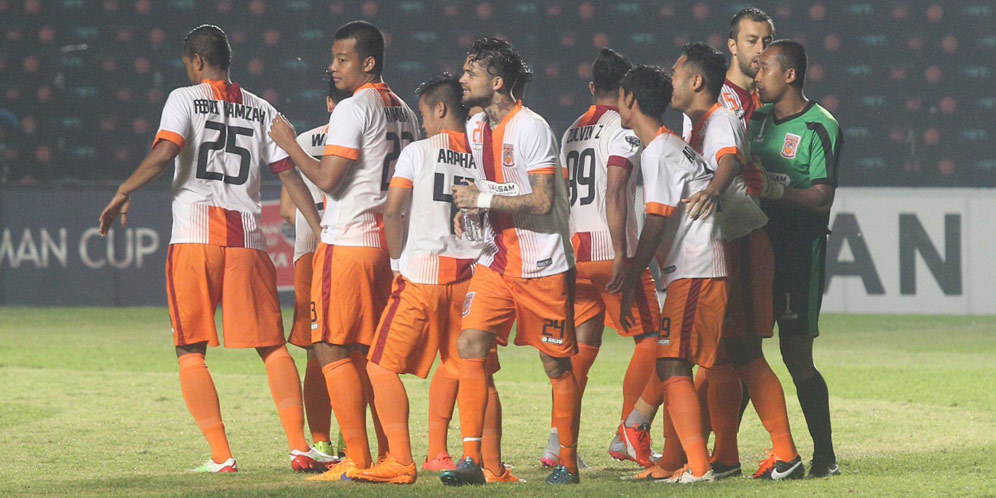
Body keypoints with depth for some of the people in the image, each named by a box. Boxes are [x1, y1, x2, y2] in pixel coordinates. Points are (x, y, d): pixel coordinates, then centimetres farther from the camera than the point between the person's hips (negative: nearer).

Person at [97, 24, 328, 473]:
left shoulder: (185, 99, 4)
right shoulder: (261, 110, 15)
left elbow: (164, 152, -12)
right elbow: (290, 174, 11)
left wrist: (123, 193, -2)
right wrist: (324, 234, 12)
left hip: (194, 236, -3)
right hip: (247, 238, 3)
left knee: (191, 352, 4)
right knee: (272, 347, 9)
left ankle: (220, 457, -5)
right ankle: (300, 447, -3)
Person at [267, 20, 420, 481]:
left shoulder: (352, 110, -12)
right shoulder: (402, 112, 14)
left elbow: (327, 179, -17)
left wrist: (289, 143, -4)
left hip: (348, 241, -9)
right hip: (388, 242, 9)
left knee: (332, 349, -5)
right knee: (372, 352, 14)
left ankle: (357, 460, -9)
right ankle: (389, 455, 12)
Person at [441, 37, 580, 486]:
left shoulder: (531, 129, -16)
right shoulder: (475, 128, 9)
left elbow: (542, 201, -21)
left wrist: (482, 199, -19)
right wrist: (466, 209, 7)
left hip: (542, 265, -7)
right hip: (496, 261, 7)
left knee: (557, 364, 3)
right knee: (470, 344, -9)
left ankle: (568, 462, 15)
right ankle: (471, 459, -10)